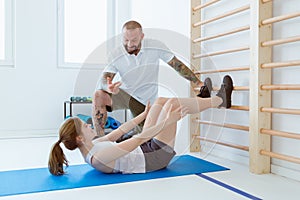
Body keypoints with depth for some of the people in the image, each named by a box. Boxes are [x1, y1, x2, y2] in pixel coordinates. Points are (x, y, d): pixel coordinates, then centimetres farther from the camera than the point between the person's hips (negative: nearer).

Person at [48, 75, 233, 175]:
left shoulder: (91, 146, 0)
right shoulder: (98, 157, -29)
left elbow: (116, 134, 9)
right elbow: (137, 140, -30)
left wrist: (143, 114, 18)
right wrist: (166, 122, -27)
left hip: (145, 149, 9)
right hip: (156, 156, -9)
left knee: (161, 101, 5)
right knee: (173, 103, -11)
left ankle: (205, 100, 23)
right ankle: (219, 100, 9)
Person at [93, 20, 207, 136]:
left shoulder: (155, 47, -16)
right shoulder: (116, 56, -16)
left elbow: (177, 65, -9)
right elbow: (103, 80, -19)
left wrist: (197, 82, -10)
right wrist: (108, 86, -45)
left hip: (146, 101, 1)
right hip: (125, 95, -1)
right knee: (99, 96, -30)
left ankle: (136, 130, 45)